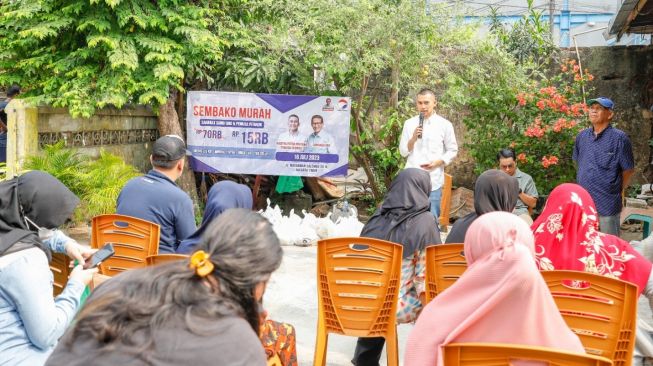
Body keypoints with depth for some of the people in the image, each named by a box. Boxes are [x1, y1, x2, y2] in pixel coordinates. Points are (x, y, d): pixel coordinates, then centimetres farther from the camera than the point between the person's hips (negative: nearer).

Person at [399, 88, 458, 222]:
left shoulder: (445, 125, 0)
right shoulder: (409, 123, 6)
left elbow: (452, 150, 5)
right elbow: (403, 152, 7)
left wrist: (437, 162, -11)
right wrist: (413, 139, -11)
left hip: (433, 181, -2)